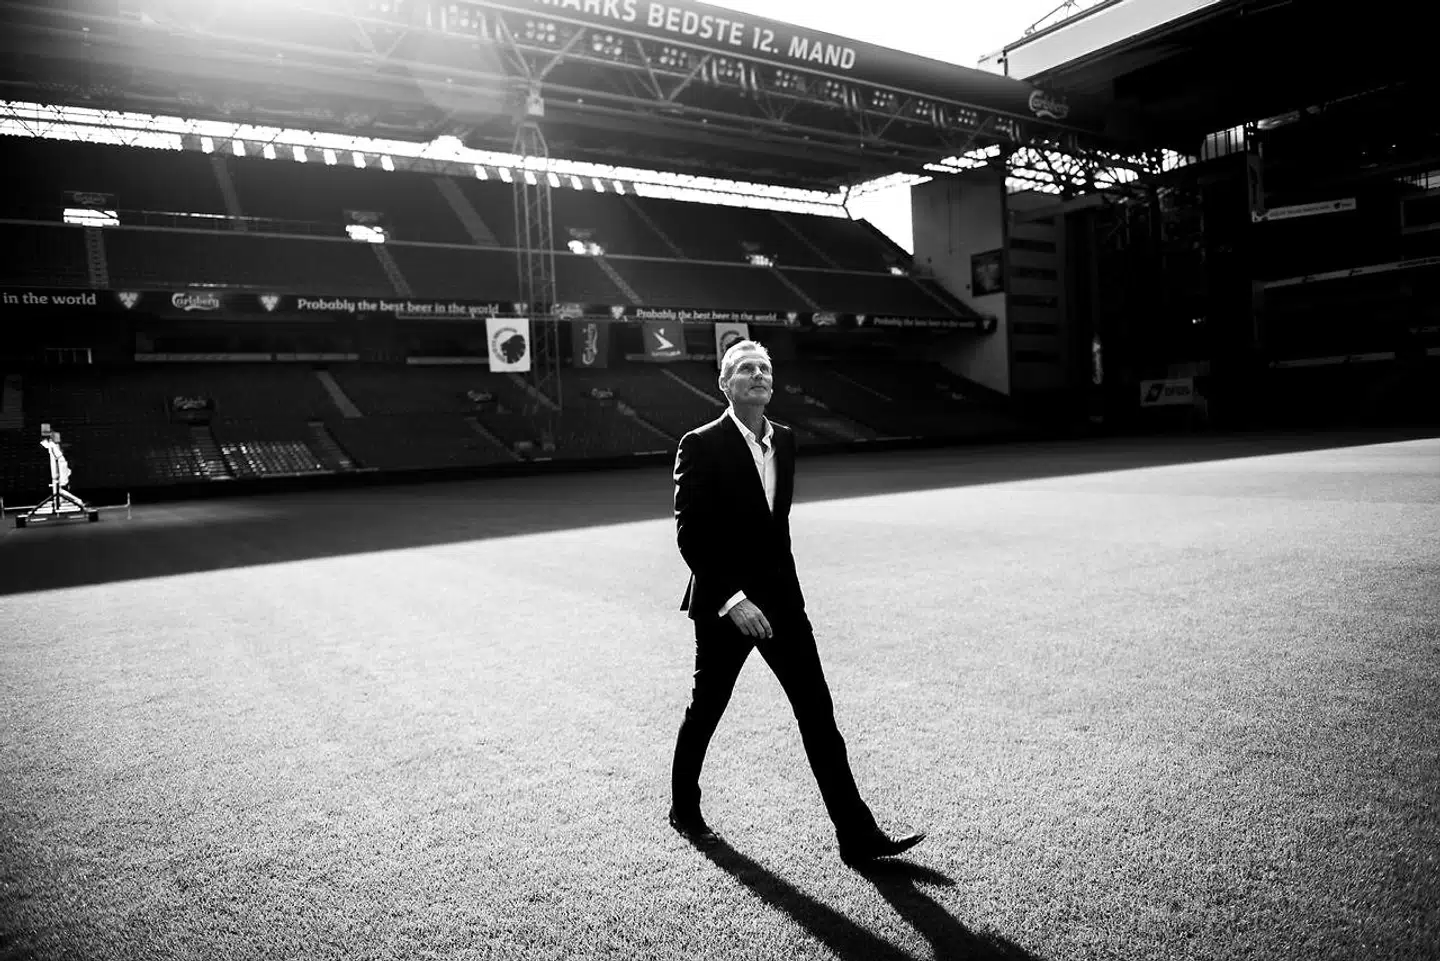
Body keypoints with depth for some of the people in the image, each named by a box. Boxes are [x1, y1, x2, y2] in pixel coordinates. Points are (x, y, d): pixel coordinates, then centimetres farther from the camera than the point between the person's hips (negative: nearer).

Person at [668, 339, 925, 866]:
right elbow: (690, 534, -15)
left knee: (818, 714, 1)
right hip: (723, 604, -5)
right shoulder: (701, 446, -12)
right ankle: (684, 808, 37)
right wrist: (731, 598, -22)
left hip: (780, 598, 5)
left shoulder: (784, 439, 7)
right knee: (705, 710, 13)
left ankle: (858, 836, 7)